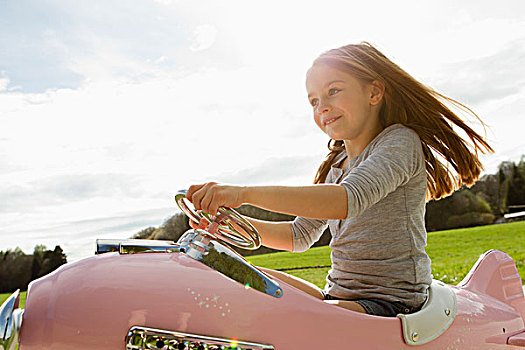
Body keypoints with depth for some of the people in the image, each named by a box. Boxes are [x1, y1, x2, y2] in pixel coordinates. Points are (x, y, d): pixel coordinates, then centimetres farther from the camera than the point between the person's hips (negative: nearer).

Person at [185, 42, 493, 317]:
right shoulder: (337, 165, 14)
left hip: (390, 301, -8)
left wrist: (245, 193, -37)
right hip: (336, 295, 8)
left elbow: (350, 199, -31)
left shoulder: (399, 141, -11)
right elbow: (301, 235, 14)